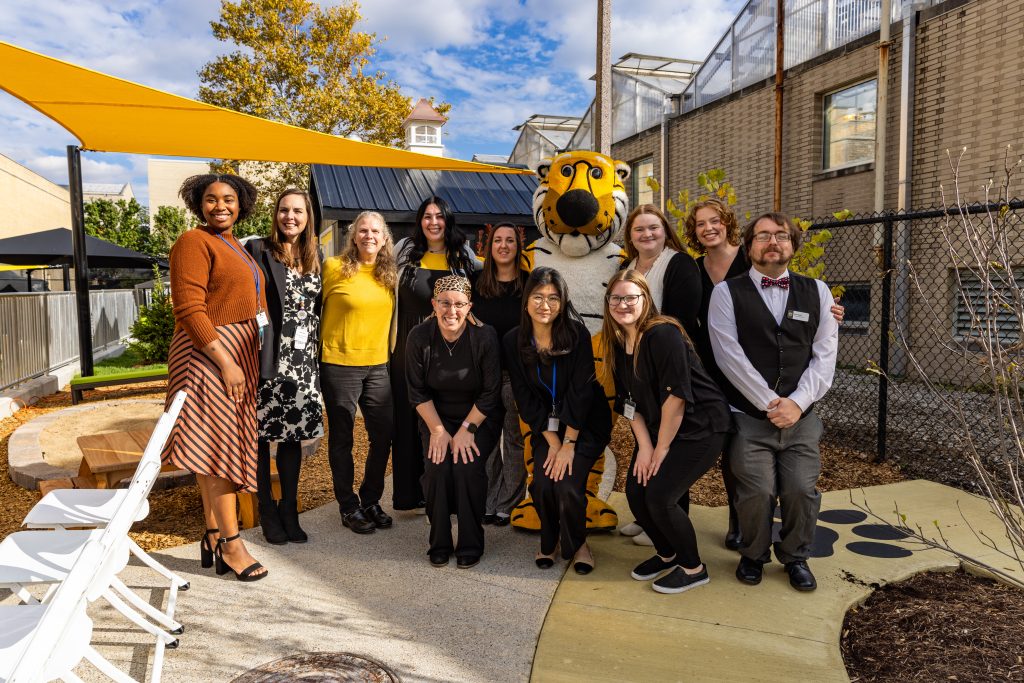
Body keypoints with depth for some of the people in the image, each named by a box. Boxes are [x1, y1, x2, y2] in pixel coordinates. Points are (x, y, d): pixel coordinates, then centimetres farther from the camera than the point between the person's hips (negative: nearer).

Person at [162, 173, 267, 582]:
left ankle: (213, 538, 19)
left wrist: (247, 358, 15)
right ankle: (231, 544, 0)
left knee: (216, 448, 11)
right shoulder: (194, 243, -9)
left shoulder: (235, 247, 18)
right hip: (209, 354, -9)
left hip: (239, 353, 9)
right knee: (220, 444, -7)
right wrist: (226, 362, -21)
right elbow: (189, 310, -17)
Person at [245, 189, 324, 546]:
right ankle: (267, 512, 18)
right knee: (261, 435, 4)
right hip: (268, 357, -4)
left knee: (294, 433, 9)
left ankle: (289, 510, 21)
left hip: (302, 359, 5)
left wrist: (317, 348, 11)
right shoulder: (258, 250, -4)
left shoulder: (314, 256, 13)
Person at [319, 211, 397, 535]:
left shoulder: (389, 275, 6)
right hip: (339, 365, -4)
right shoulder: (334, 267, -7)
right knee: (342, 438, 8)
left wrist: (389, 351, 13)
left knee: (384, 435, 7)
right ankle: (349, 507, 22)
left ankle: (371, 501, 26)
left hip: (377, 365, 5)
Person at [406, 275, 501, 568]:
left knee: (467, 466, -24)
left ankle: (470, 545, -4)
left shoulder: (485, 337, -17)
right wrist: (437, 430, -12)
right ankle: (439, 543, -1)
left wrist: (466, 429, -17)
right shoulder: (419, 337, -12)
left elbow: (490, 393, -12)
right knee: (437, 466, -22)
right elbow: (418, 392, -5)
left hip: (479, 418, -1)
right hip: (437, 418, 2)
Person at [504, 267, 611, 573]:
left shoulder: (577, 334, -18)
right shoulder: (513, 342, -9)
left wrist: (568, 444, -18)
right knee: (542, 484, -15)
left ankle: (576, 543, 13)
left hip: (586, 422, -2)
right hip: (546, 425, 3)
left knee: (568, 485, -19)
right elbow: (525, 399, -7)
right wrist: (552, 442, -12)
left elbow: (580, 393, -18)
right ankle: (550, 541, 17)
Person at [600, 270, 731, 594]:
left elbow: (676, 396, -23)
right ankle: (667, 554, 29)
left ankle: (693, 567, 13)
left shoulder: (663, 334, -22)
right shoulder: (617, 343, 1)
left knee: (659, 496, -13)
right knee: (636, 492, 1)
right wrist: (644, 446, -6)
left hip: (700, 426, -7)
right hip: (658, 428, 7)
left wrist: (662, 448, -15)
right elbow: (629, 401, 3)